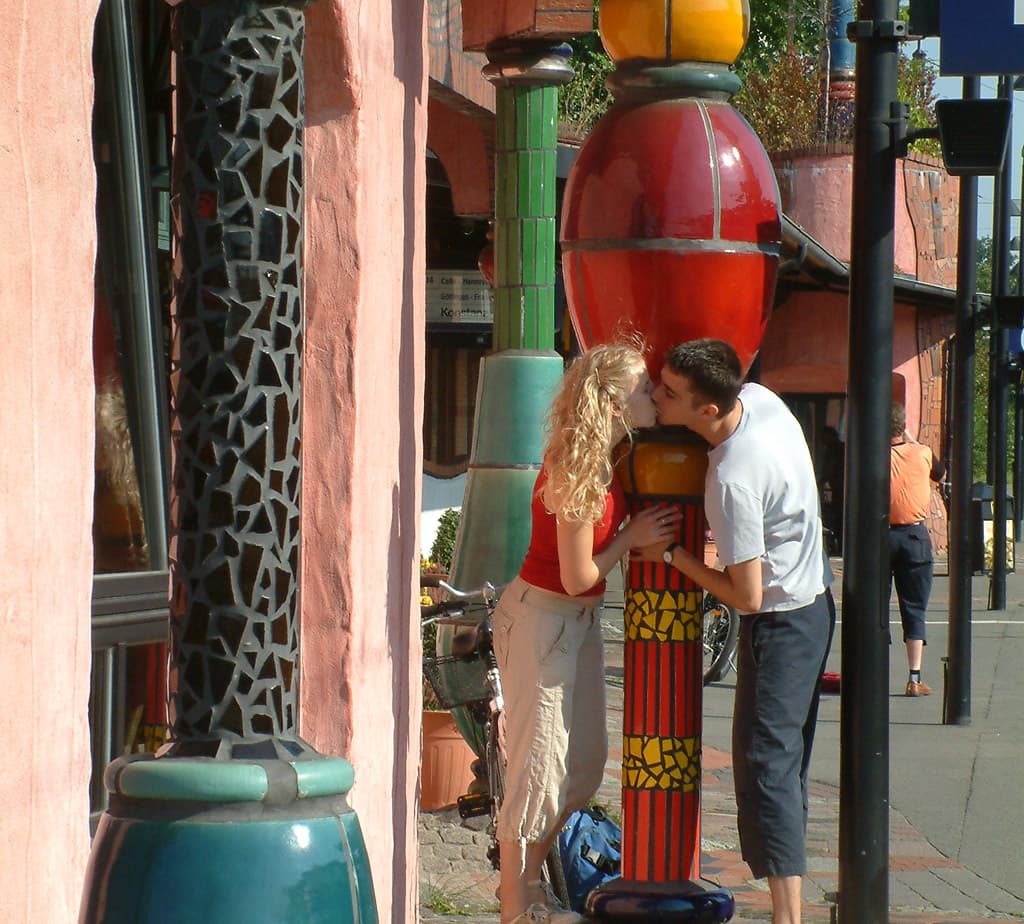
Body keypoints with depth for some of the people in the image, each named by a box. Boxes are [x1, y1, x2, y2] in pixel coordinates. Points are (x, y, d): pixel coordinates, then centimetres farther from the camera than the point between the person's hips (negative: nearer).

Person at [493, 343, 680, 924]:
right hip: (543, 618, -9)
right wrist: (631, 538, -9)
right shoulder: (577, 473, -25)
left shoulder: (607, 459, 1)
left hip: (581, 619, 9)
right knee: (539, 763, -1)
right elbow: (578, 577, -21)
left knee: (587, 759, 15)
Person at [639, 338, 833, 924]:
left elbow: (746, 596, -22)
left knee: (764, 768, -9)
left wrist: (671, 555, -12)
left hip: (779, 627, -9)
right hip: (815, 606, 9)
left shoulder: (732, 480, -29)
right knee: (786, 766, 13)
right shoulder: (760, 398, -5)